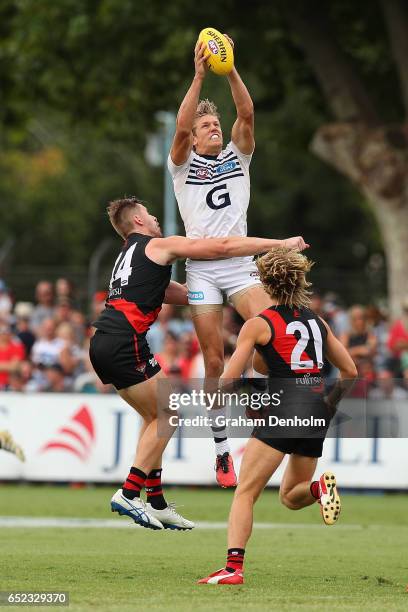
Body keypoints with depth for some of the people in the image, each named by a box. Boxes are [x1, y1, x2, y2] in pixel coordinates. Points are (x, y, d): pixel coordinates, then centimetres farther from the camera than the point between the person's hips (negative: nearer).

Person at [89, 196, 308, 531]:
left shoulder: (130, 255, 28)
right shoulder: (159, 246, 2)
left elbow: (175, 293, 31)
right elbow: (223, 247, -2)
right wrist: (281, 244, 3)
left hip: (103, 343, 9)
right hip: (125, 342, -9)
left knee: (155, 417, 16)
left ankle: (156, 503, 14)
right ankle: (129, 494, -6)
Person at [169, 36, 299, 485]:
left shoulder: (237, 157, 12)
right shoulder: (182, 164, 6)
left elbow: (247, 115, -5)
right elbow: (180, 127, -14)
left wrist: (231, 71, -18)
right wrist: (199, 76, -21)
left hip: (240, 262, 2)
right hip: (201, 268, -2)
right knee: (214, 360, -2)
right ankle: (222, 452, 4)